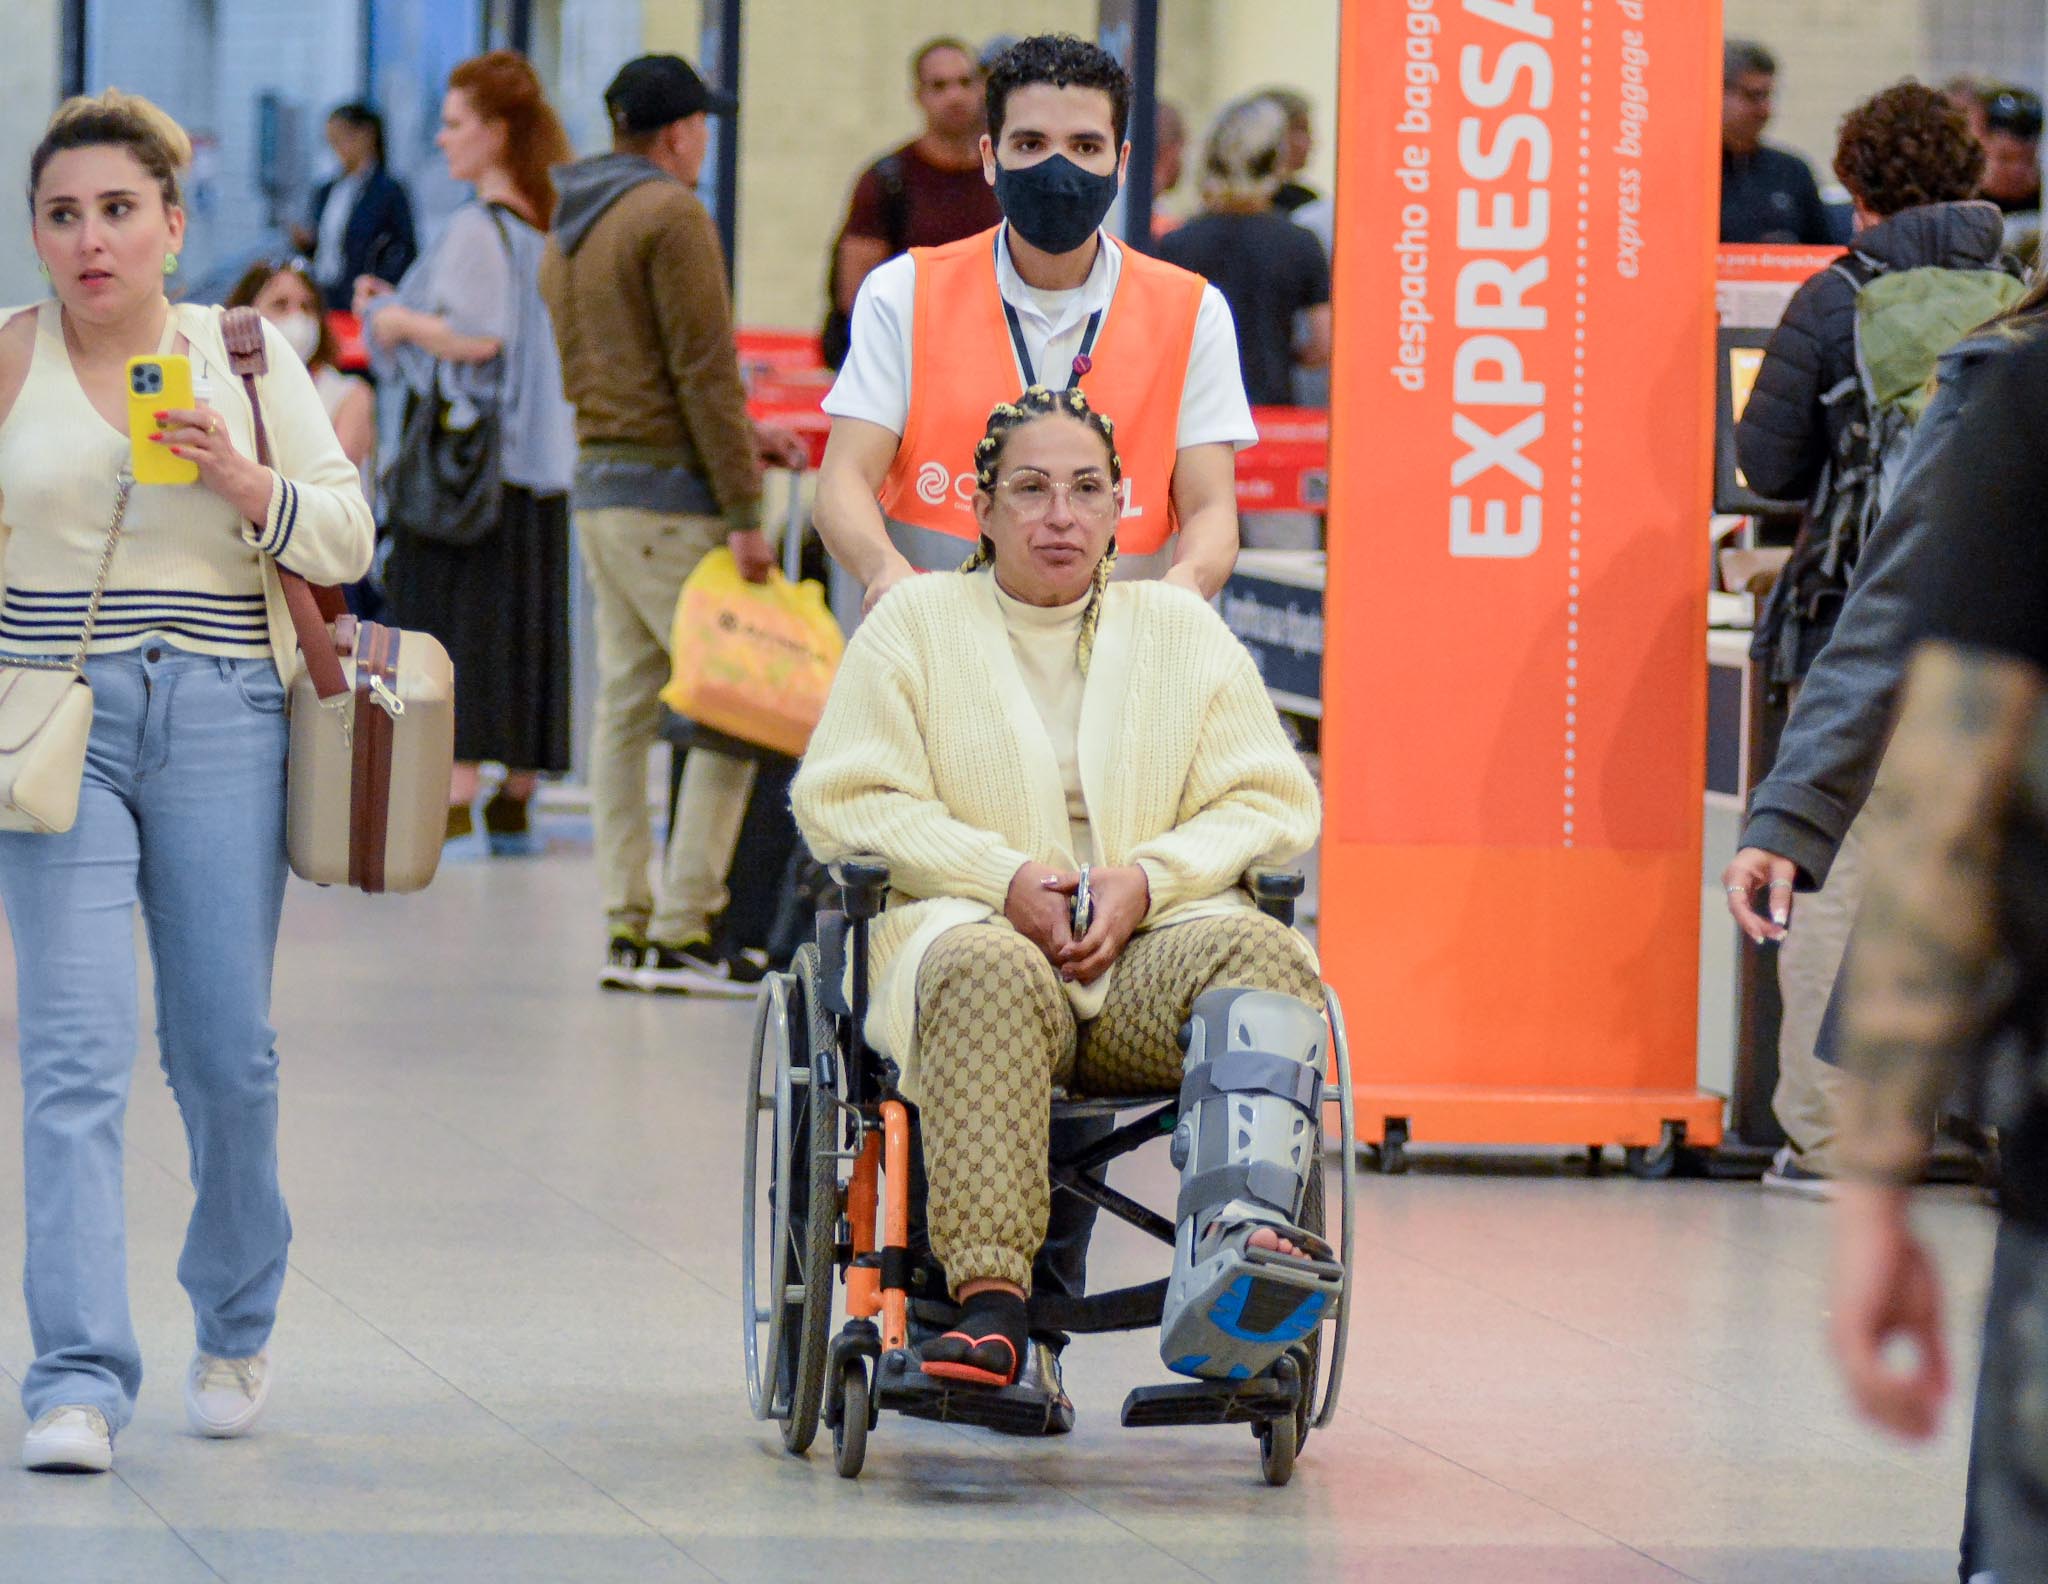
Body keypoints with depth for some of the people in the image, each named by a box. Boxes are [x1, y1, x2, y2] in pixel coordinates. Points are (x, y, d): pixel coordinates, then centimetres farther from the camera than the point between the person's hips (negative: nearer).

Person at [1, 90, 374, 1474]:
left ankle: (238, 1329, 30)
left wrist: (241, 480, -10)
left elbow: (347, 539, 7)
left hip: (221, 723, 1)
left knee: (225, 1045, 6)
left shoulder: (249, 357, 7)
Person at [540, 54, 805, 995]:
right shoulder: (671, 217, -10)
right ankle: (681, 931, -13)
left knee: (625, 703, 9)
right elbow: (704, 370, -14)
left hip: (596, 484, 9)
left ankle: (627, 929, 7)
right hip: (668, 495, -9)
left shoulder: (567, 235, 18)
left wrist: (745, 440, 22)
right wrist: (743, 511, -14)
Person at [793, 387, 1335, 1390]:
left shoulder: (1181, 629, 21)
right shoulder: (916, 622, 15)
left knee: (1267, 957, -31)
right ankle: (989, 1300, -48)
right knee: (988, 975, -39)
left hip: (1153, 939, 2)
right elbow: (844, 799, 4)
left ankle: (1239, 1234, -55)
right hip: (969, 919, -2)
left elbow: (1269, 804, 14)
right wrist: (1004, 878, -10)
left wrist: (1149, 878, -7)